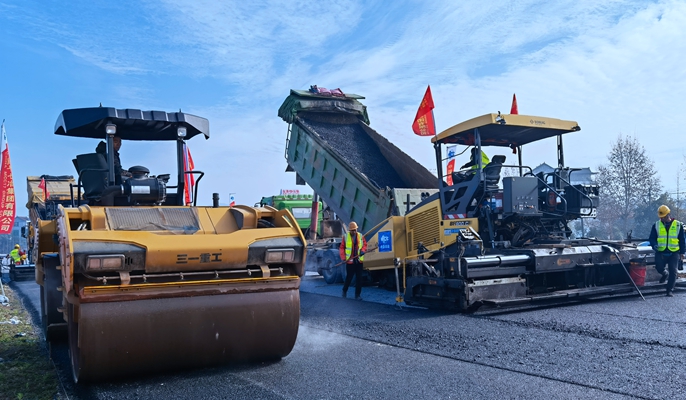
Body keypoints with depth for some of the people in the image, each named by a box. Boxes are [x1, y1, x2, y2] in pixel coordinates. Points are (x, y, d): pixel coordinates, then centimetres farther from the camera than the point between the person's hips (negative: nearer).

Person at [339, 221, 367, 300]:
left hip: (359, 261, 3)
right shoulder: (345, 237, -2)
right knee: (349, 277, 4)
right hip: (350, 261, -2)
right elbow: (342, 248, 1)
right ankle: (344, 291, 29)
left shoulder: (360, 236, 5)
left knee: (359, 278, 3)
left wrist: (362, 250, -8)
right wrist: (343, 258, -7)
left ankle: (357, 294, 13)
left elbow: (365, 244, 12)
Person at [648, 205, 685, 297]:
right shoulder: (656, 225, 5)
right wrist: (654, 245, -15)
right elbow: (651, 238, 6)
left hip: (674, 253, -1)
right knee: (659, 268, -10)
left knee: (673, 272, -3)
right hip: (660, 252, 1)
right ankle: (665, 274, 27)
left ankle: (669, 290, 7)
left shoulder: (678, 225, 5)